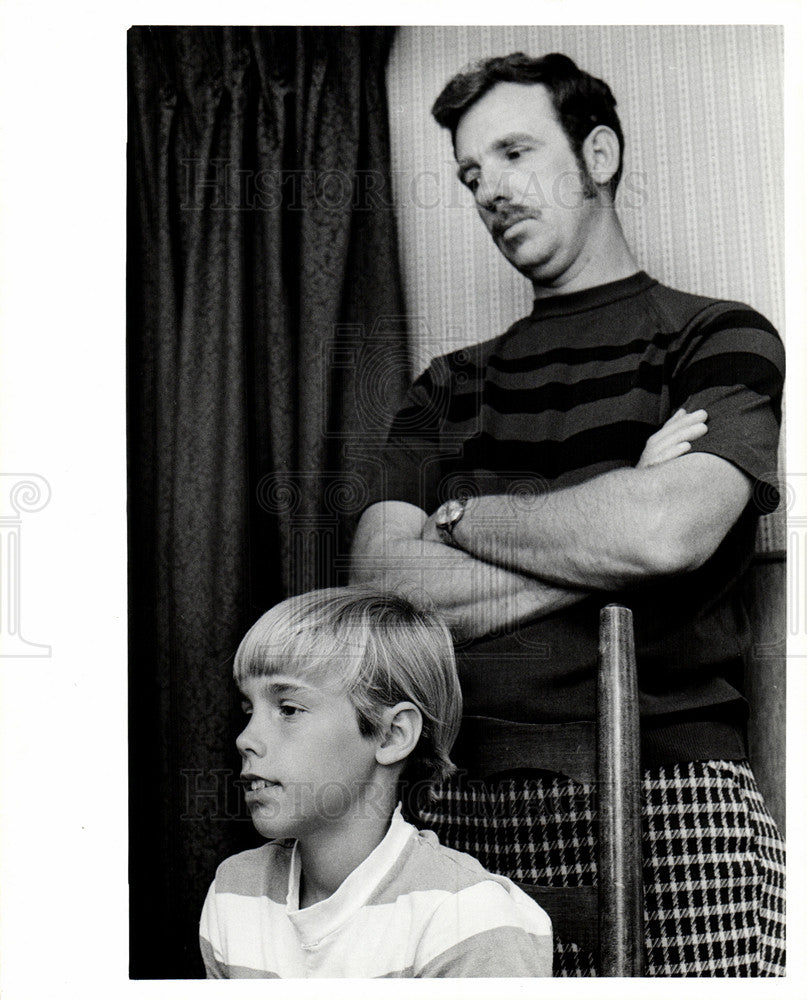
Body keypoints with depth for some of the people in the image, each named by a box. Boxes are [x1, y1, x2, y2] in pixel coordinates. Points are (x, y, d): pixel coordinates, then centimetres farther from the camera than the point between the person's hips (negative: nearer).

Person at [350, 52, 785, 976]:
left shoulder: (719, 338, 4)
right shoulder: (449, 388, 16)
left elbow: (666, 532, -15)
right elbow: (380, 587, 2)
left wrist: (461, 516, 0)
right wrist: (605, 551, -7)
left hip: (659, 794, -3)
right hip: (454, 802, 4)